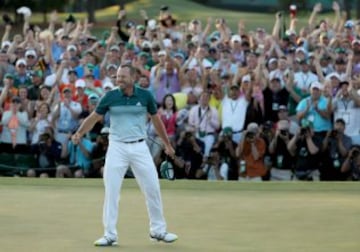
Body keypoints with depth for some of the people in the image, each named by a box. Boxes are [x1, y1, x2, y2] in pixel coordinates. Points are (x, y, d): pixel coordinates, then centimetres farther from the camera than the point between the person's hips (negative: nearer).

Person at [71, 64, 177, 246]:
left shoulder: (145, 96, 0)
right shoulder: (110, 97, -2)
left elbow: (156, 120, 11)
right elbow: (94, 117, 1)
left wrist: (167, 144, 17)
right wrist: (79, 133, -17)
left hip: (139, 147, 1)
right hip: (117, 147, -1)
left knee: (152, 188, 3)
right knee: (111, 191, -3)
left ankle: (158, 231, 18)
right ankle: (110, 235, 4)